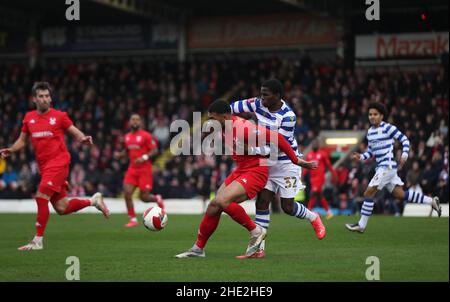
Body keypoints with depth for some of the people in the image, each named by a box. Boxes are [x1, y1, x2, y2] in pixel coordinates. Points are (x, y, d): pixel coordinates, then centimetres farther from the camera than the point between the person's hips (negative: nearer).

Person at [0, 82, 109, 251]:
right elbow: (22, 140, 19)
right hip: (44, 166, 6)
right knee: (62, 208, 6)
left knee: (41, 197, -18)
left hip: (58, 162, -6)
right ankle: (94, 201, 30)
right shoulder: (29, 118, 10)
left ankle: (38, 241, -11)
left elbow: (76, 133, 4)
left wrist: (83, 139, -18)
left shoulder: (59, 116, -2)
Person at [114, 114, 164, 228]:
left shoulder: (146, 136, -8)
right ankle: (133, 219, 0)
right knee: (127, 192, -10)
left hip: (145, 169, -5)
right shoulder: (127, 136, 11)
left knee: (144, 197, -5)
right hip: (132, 169, 5)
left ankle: (157, 199, 30)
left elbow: (155, 151, -10)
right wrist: (119, 155, 4)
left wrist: (144, 157, -25)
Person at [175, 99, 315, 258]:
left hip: (256, 172, -9)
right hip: (240, 170, 9)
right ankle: (198, 248, 16)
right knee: (213, 207, 4)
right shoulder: (225, 127, 2)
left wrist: (295, 160, -13)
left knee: (222, 201, -25)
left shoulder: (244, 128, -25)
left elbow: (277, 138, -21)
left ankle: (255, 231, -9)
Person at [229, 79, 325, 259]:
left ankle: (313, 218, 34)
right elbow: (233, 108, 1)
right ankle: (259, 249, -5)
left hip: (286, 163, -5)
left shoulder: (288, 117, -24)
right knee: (262, 202, -5)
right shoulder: (258, 104, -6)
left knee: (288, 207, 1)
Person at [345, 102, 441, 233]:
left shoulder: (388, 128, -10)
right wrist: (361, 157, 4)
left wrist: (404, 155, -20)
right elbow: (371, 151, 22)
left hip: (388, 166, -9)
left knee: (368, 193, -10)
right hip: (381, 167, 9)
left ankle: (361, 225, -4)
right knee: (400, 195, 12)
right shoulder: (370, 132, 14)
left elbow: (405, 140, -7)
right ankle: (431, 201, 23)